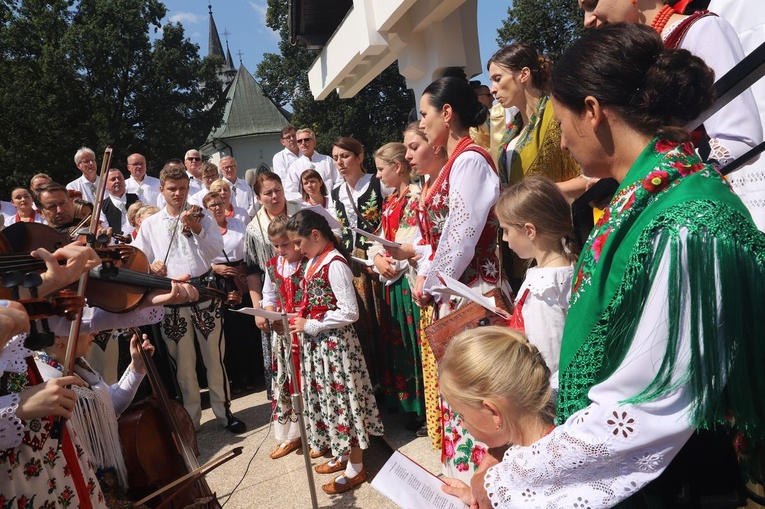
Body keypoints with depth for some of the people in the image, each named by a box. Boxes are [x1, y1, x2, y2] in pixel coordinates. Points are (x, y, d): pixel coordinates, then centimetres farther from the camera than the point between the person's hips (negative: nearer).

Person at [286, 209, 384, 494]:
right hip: (317, 342, 9)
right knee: (325, 397, 18)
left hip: (334, 342, -9)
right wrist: (301, 323, 1)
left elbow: (349, 312, -22)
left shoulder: (334, 264, -19)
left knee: (342, 398, 3)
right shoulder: (313, 262, 8)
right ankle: (340, 455, 36)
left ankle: (356, 468, 19)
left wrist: (311, 326, -17)